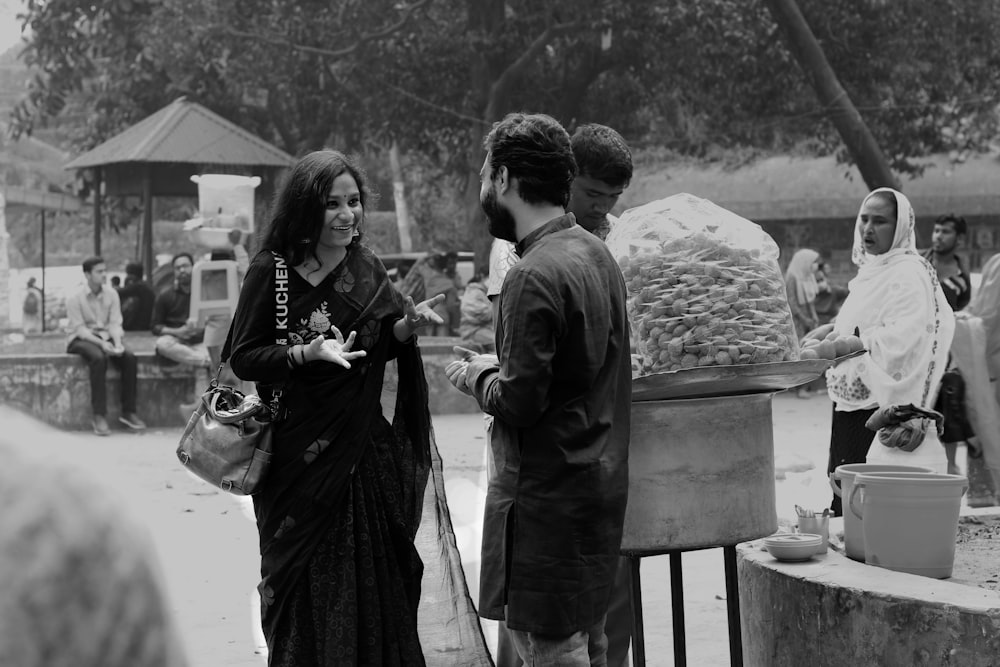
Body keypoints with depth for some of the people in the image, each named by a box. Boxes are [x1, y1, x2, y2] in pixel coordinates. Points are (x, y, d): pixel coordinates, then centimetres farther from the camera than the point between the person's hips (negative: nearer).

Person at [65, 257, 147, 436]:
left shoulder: (111, 295, 5)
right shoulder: (75, 299, -8)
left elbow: (115, 323, -1)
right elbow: (79, 328, -14)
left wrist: (117, 342, -21)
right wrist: (100, 343, -28)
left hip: (106, 337, 4)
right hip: (82, 339, -4)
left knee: (129, 357, -24)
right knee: (99, 358, -37)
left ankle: (128, 412, -18)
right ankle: (99, 416, -36)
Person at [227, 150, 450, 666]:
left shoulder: (366, 269, 4)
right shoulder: (272, 271, -8)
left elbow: (377, 350, 10)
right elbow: (243, 358, -7)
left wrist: (406, 325, -10)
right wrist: (307, 353, -22)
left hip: (362, 445, 3)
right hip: (298, 453, -3)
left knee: (371, 580, 5)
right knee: (305, 584, 3)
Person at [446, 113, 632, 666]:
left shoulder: (534, 277, -19)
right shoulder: (596, 252, 9)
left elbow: (518, 401, -21)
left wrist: (472, 376, -2)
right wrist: (497, 366, 13)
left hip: (546, 496, -9)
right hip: (600, 482, 9)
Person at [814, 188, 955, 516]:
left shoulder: (909, 275, -12)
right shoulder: (870, 271, 17)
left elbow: (899, 341, -23)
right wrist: (835, 330, 11)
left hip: (880, 410, -9)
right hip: (850, 403, 9)